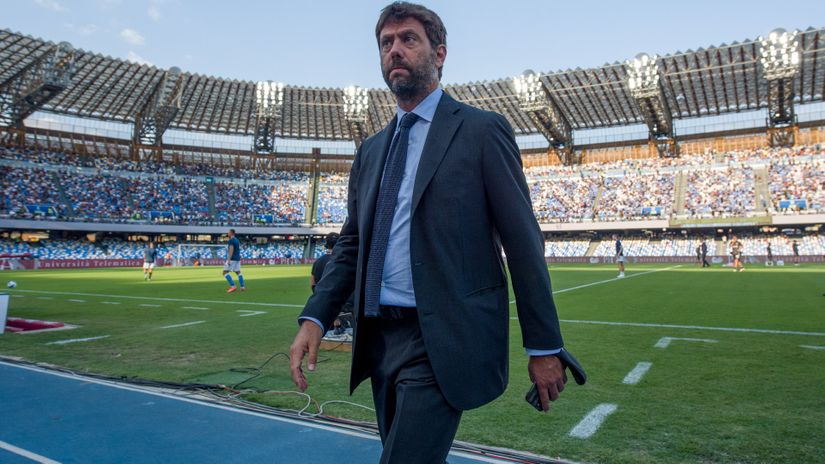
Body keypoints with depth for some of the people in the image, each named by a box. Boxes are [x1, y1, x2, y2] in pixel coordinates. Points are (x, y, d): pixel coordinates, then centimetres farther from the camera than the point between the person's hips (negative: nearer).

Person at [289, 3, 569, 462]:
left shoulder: (481, 129, -3)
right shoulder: (371, 150, 14)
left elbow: (523, 241, -6)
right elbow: (351, 243, 14)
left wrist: (544, 346, -7)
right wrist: (315, 318, -1)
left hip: (444, 342, -6)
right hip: (380, 339, 7)